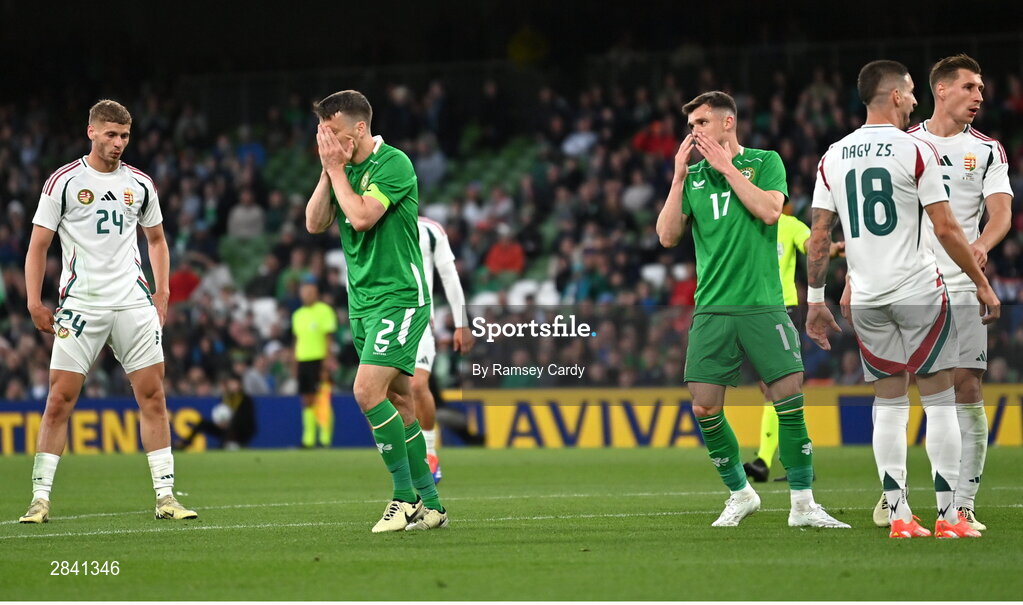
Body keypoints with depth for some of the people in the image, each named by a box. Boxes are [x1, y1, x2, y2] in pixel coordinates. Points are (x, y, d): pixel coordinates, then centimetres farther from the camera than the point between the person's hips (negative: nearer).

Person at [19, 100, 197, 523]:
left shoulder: (140, 184, 10)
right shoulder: (64, 182, 0)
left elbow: (156, 238, 23)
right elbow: (38, 245, 2)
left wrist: (162, 293, 12)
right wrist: (35, 303, -6)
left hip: (133, 303, 3)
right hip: (80, 303, -3)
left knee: (153, 395, -1)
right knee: (59, 399, -7)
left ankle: (165, 496, 5)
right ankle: (40, 499, 0)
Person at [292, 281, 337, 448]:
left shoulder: (324, 311, -3)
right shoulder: (298, 314, 16)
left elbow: (328, 339, -7)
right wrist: (295, 363, 14)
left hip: (318, 359, -6)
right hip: (302, 360, 6)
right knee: (307, 401, 5)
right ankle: (308, 439, 8)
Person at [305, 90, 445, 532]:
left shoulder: (393, 163, -13)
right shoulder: (346, 169, 11)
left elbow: (362, 216, -23)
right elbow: (315, 224, 6)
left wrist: (336, 168, -12)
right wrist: (328, 170, -2)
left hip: (398, 297, -8)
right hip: (362, 302, 8)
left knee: (368, 391, -19)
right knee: (398, 403, 8)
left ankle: (406, 497, -12)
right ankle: (430, 504, 13)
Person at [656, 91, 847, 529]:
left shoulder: (765, 162, 6)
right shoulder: (692, 177, 13)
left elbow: (769, 210, -11)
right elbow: (667, 235, 4)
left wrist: (727, 166, -6)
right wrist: (679, 176, 0)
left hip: (762, 304, -3)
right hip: (712, 308, 3)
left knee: (790, 399, -9)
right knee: (705, 408, -4)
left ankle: (803, 504, -1)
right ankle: (740, 494, 16)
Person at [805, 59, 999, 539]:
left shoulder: (833, 158, 7)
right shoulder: (916, 151, -8)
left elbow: (819, 235, 7)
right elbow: (945, 229, -9)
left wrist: (816, 300, 14)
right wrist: (981, 282, 1)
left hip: (866, 299, 5)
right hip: (918, 291, -5)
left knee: (889, 404, 10)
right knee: (940, 402, 1)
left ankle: (899, 516, 6)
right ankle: (948, 516, -1)